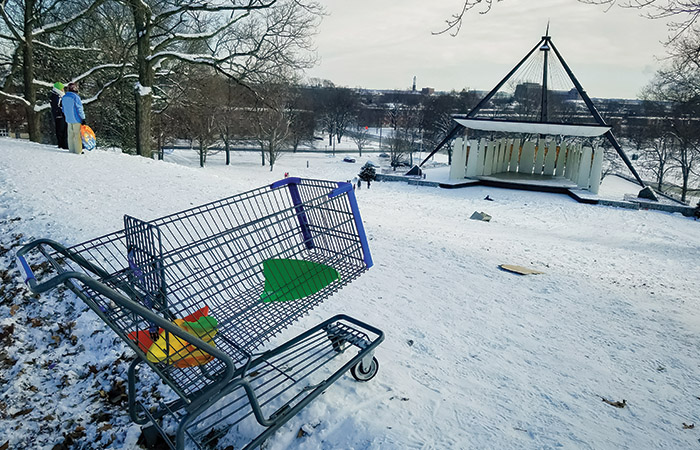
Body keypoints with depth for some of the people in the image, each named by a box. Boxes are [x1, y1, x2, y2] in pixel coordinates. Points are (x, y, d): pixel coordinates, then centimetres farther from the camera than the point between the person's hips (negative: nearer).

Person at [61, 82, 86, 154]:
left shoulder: (64, 97, 10)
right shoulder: (75, 97, -14)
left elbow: (64, 109, 18)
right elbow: (79, 109, -14)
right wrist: (83, 119, -9)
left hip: (69, 119, 7)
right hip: (76, 119, -7)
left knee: (70, 135, 12)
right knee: (77, 135, -2)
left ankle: (72, 150, 16)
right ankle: (78, 151, 0)